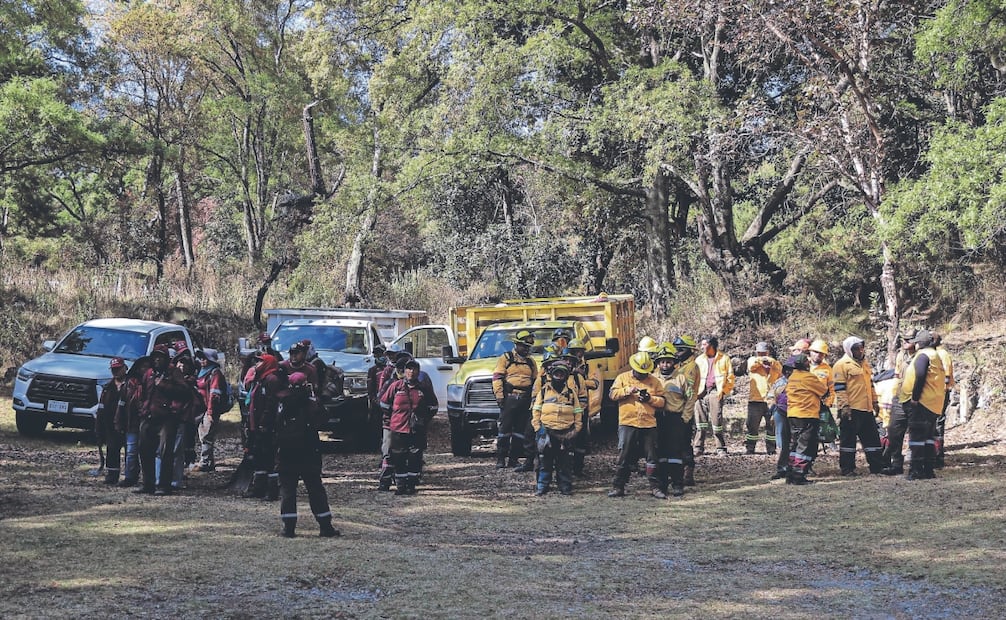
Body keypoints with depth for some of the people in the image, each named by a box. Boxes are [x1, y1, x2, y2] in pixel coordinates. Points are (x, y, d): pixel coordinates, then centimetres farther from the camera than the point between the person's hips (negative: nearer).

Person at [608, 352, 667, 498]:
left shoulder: (654, 381, 10)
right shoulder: (623, 378, 7)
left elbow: (662, 401, 6)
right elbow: (612, 394, -2)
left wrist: (650, 398, -11)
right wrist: (627, 391, -15)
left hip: (649, 425, 1)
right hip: (627, 424, -1)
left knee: (652, 457, 4)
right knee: (624, 456, 1)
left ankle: (655, 487, 10)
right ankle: (618, 487, 8)